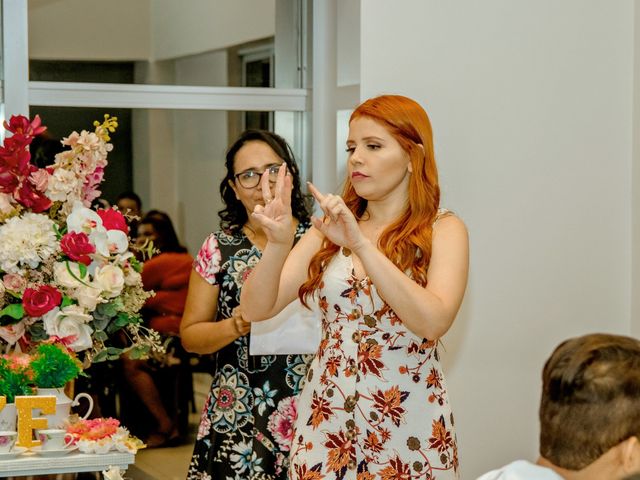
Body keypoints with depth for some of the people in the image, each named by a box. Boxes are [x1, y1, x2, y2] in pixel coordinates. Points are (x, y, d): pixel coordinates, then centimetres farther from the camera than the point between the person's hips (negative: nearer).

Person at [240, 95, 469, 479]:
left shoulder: (443, 230, -4)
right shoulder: (332, 229, 5)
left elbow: (434, 321, -22)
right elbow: (257, 309, -3)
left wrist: (361, 245, -27)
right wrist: (278, 243, -21)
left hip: (408, 424, -3)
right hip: (327, 420, 3)